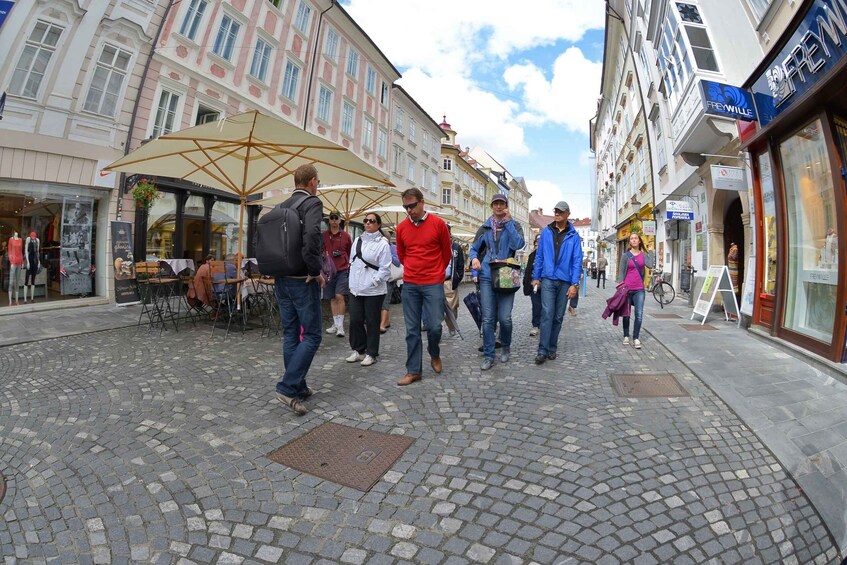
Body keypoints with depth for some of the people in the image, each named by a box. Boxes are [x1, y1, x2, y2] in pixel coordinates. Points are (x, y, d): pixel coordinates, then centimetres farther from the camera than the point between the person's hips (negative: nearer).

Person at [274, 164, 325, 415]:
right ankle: (288, 387, -4)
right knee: (311, 336, 1)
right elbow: (311, 234, -28)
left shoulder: (281, 207, 13)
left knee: (290, 334, 12)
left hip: (281, 280, 8)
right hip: (302, 280, -8)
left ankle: (298, 388, 21)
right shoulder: (312, 203, -9)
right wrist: (315, 270, -19)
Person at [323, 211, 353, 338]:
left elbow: (351, 253, 10)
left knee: (339, 296, -12)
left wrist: (348, 264, 6)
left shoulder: (346, 236, 3)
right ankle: (336, 324, 21)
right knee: (332, 298, 9)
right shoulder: (323, 236, 5)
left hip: (343, 270, -2)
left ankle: (340, 326, -4)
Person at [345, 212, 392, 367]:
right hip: (355, 289, 6)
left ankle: (371, 354, 18)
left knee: (372, 322, 4)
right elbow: (352, 262, 15)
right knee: (355, 320, 9)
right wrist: (352, 283, 8)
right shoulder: (357, 240, 12)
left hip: (374, 291, -5)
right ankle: (358, 350, 26)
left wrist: (372, 282, -15)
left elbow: (385, 269, -10)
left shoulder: (382, 243, -7)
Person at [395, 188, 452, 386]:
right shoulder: (401, 227, 5)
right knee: (412, 329, 5)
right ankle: (413, 370, 15)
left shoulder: (438, 224, -4)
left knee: (434, 326, -5)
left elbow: (447, 253, 8)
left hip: (433, 284, -2)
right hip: (410, 285, 3)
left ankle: (434, 355, 27)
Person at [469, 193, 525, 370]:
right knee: (487, 319, -1)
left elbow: (518, 244, -13)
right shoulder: (485, 227, 12)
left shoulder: (514, 225, 6)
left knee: (505, 318, -5)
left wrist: (508, 222, -13)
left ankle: (505, 346, 24)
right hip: (487, 277, 2)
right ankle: (488, 355, 11)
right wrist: (474, 259, -7)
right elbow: (474, 249, 15)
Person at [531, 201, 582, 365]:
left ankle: (552, 348, 19)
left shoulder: (573, 236, 3)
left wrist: (574, 284, -7)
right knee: (547, 314, -11)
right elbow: (539, 256, 8)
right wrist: (536, 277, 5)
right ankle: (543, 350, -9)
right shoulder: (546, 232, 5)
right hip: (547, 279, -1)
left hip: (565, 282, 1)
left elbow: (577, 261, 0)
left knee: (558, 317, 8)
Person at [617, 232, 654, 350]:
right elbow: (621, 272, -1)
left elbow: (650, 265, -12)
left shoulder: (643, 254, 7)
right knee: (627, 314, 8)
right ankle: (626, 336, 20)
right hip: (627, 288, -1)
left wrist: (648, 252, -1)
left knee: (639, 314, -7)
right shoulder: (625, 255, 1)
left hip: (639, 289, 1)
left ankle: (636, 338, 0)